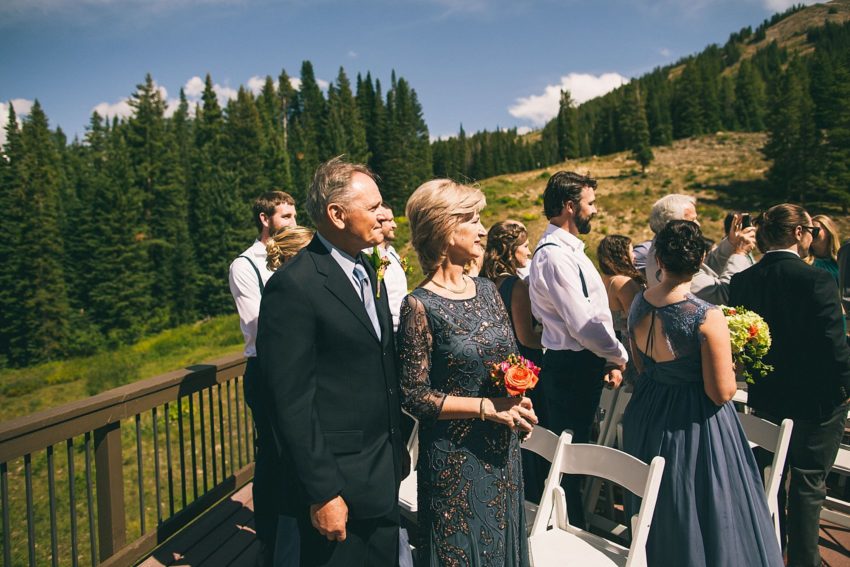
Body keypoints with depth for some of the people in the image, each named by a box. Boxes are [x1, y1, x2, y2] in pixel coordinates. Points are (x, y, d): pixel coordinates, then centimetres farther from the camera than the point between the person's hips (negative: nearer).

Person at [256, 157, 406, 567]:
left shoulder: (367, 271, 8)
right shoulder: (295, 285, -19)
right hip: (337, 484, -8)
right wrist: (322, 493, -18)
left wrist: (397, 449, 14)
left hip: (383, 475, 8)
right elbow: (292, 401, -20)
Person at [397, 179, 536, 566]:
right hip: (455, 456, -6)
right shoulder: (420, 306, -16)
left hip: (503, 448, 6)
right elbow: (415, 396, -16)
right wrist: (486, 406, -20)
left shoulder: (487, 290, 2)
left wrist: (519, 403, -7)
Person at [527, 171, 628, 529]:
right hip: (572, 368, -10)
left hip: (583, 365, 10)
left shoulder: (569, 249, 13)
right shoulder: (554, 255, -20)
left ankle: (573, 522, 36)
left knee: (573, 448, 21)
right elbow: (583, 324, -22)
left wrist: (610, 359, 6)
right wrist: (619, 357, -6)